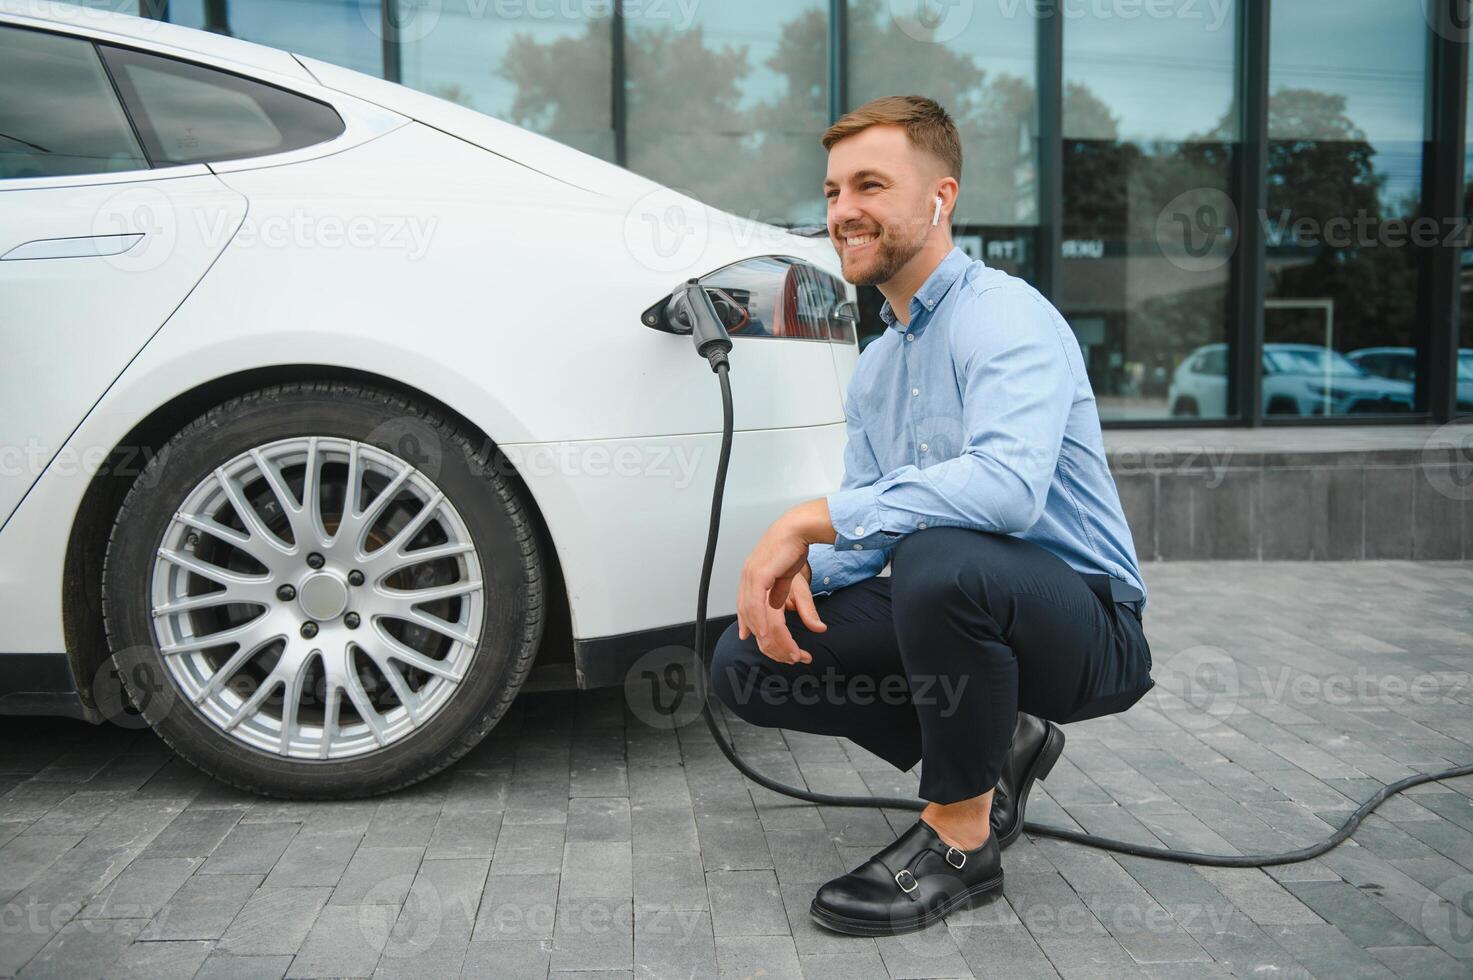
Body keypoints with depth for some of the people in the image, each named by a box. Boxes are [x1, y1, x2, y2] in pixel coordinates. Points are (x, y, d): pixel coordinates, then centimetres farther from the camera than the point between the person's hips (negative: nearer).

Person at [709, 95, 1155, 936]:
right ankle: (992, 749, 11)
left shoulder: (1006, 316, -17)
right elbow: (868, 525, 13)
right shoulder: (875, 366, 13)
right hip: (958, 613, 8)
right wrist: (800, 570, -10)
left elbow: (1008, 483, -36)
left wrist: (810, 519, -30)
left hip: (1086, 627, -8)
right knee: (747, 662, -3)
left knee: (938, 557, -39)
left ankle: (961, 835, -14)